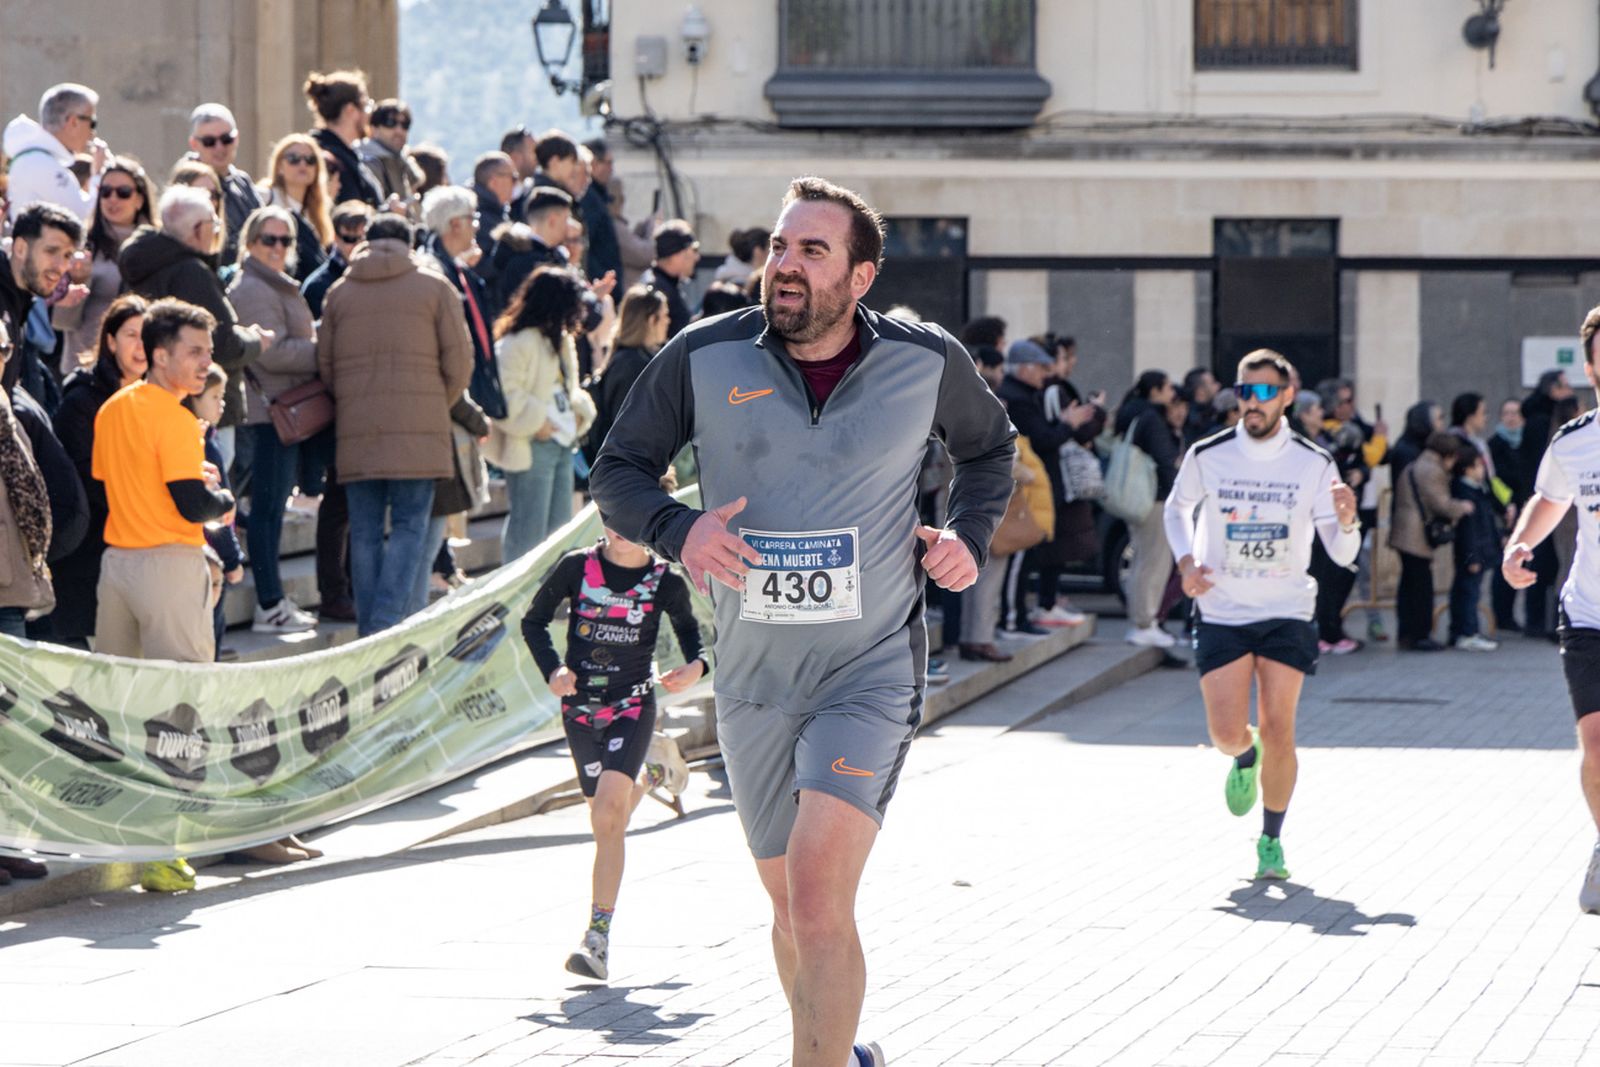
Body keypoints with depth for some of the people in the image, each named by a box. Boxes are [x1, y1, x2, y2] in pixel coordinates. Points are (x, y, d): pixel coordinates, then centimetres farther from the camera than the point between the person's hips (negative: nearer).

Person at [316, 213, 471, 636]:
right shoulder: (434, 287, 4)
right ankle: (386, 622, -15)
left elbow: (324, 366, 12)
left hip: (356, 431, 2)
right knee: (409, 527, -1)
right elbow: (459, 361, 3)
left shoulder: (340, 293, 11)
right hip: (418, 428, -2)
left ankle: (369, 633, 5)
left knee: (364, 533, 6)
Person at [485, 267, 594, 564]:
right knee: (528, 527, -6)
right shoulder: (517, 342, -16)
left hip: (561, 442, 10)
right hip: (531, 447, -10)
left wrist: (579, 411, 7)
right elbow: (505, 393, -22)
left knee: (559, 527, 13)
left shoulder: (561, 340, 15)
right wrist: (535, 422, -20)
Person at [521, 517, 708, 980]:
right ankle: (641, 782, 52)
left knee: (607, 813, -21)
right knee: (607, 824, 12)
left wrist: (696, 665, -9)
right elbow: (534, 621, 6)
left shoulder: (666, 583, -5)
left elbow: (688, 629, 13)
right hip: (580, 707, 3)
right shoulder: (577, 567, -4)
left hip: (633, 707, -3)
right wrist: (552, 668, -11)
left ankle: (599, 937, -23)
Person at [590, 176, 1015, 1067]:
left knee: (819, 895, -20)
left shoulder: (928, 363, -4)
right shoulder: (705, 358, -5)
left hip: (873, 670, -3)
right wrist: (676, 529, -17)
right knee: (791, 907, 16)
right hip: (755, 679, 3)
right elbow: (618, 471, 4)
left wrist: (970, 535, 0)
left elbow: (990, 446, 18)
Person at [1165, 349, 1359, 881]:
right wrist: (1185, 560, 0)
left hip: (1286, 614, -1)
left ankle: (1271, 839, 13)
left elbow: (1341, 555, -2)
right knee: (1227, 734, -5)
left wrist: (1346, 522, -24)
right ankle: (1245, 758, 34)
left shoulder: (1314, 464, -5)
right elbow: (1176, 508, 17)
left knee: (1277, 731, -7)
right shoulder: (1207, 455, -4)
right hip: (1221, 612, 1)